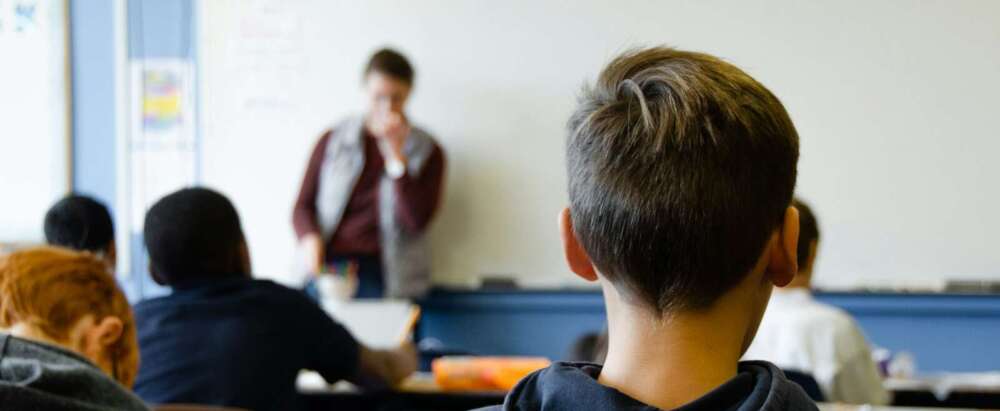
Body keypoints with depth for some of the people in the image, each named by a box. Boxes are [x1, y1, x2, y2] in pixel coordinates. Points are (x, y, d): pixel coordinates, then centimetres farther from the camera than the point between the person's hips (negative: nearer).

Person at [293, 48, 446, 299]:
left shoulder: (427, 152, 8)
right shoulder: (332, 141, 13)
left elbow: (416, 221, -4)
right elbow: (303, 205, 14)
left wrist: (395, 153, -7)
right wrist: (310, 238, -8)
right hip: (329, 266, 1)